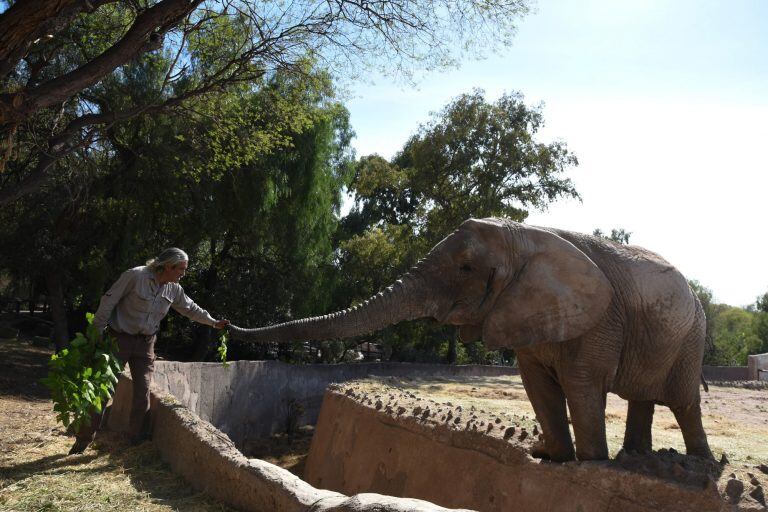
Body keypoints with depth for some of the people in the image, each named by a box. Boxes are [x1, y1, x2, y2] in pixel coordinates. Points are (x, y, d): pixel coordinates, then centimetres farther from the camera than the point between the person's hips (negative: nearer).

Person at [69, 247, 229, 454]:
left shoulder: (173, 289, -2)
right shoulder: (135, 276, -20)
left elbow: (191, 308, 14)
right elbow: (109, 301, -15)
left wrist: (214, 322, 17)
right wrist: (98, 331, -13)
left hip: (145, 344, 5)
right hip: (120, 339, -5)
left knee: (143, 391, 4)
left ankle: (136, 437, 19)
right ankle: (84, 438, 12)